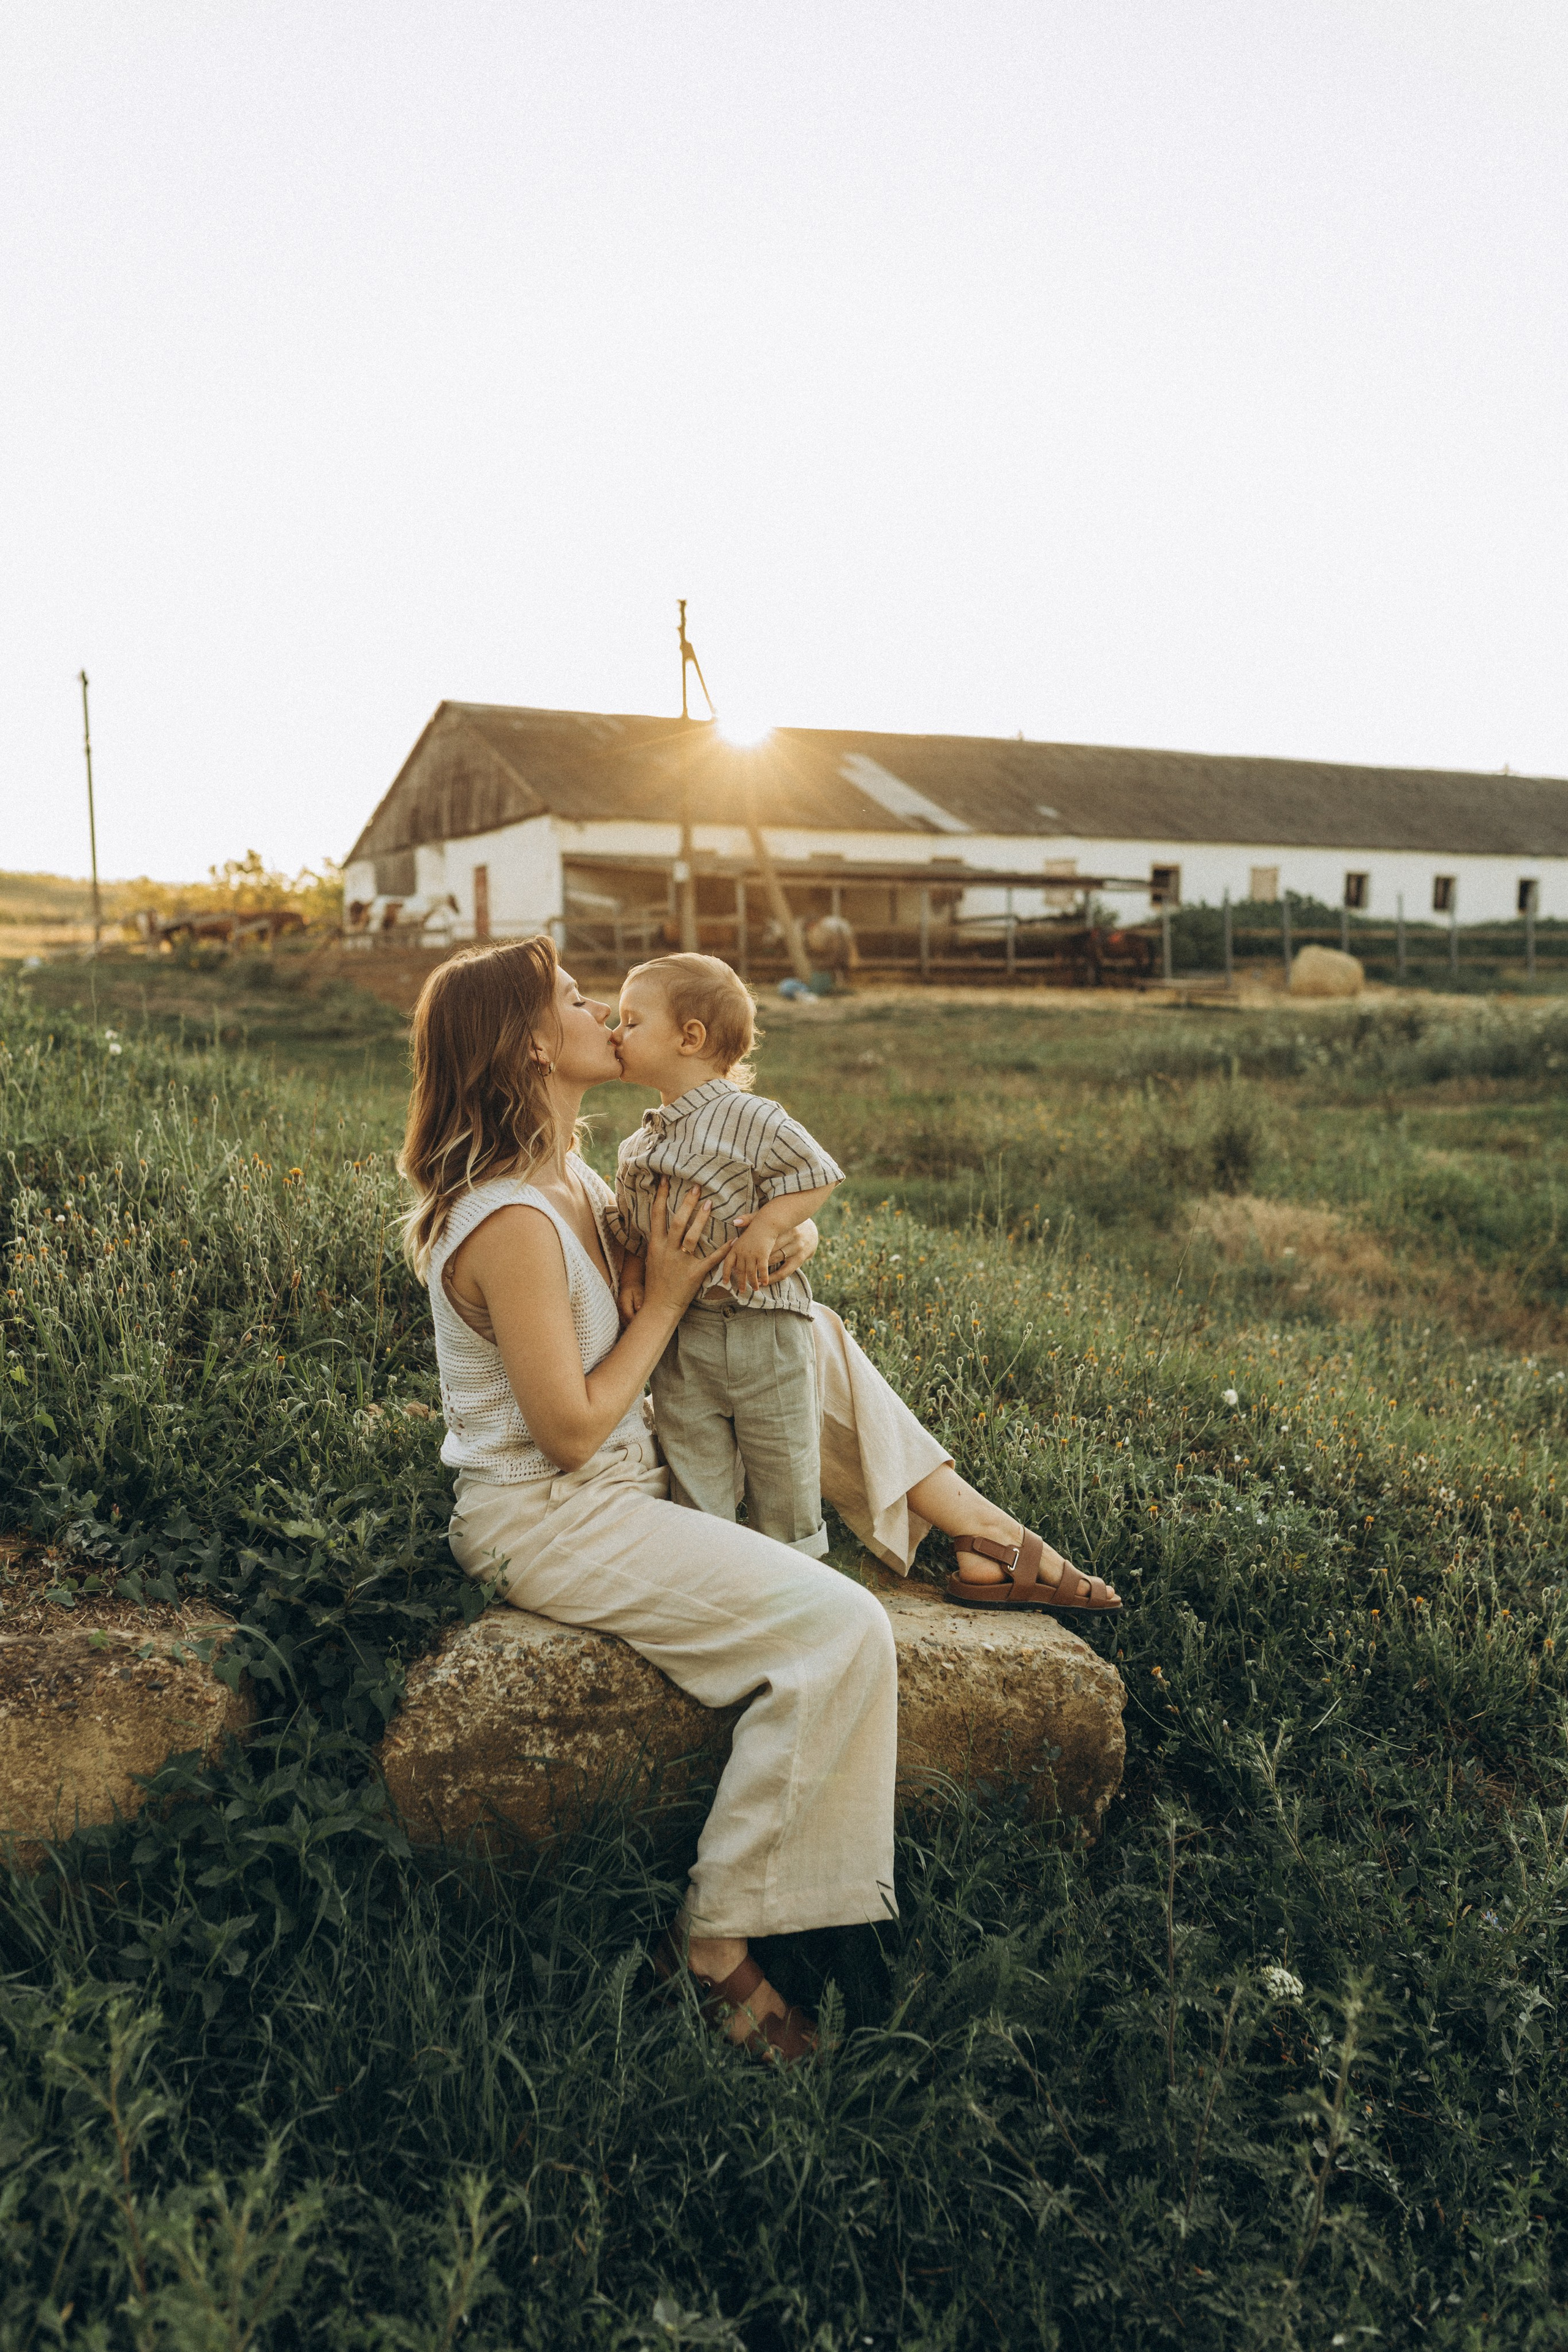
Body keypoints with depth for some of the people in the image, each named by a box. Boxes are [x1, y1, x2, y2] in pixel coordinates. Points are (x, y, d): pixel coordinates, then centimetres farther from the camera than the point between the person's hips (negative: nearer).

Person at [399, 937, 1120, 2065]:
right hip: (550, 1521, -10)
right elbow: (571, 1432, -24)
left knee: (813, 1336, 12)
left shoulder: (567, 1174, 5)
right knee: (845, 1631, -19)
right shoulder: (511, 1224, -25)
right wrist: (670, 1297, -16)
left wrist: (791, 1234, -9)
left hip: (622, 1472, 10)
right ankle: (714, 1941, -7)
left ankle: (979, 1529, 16)